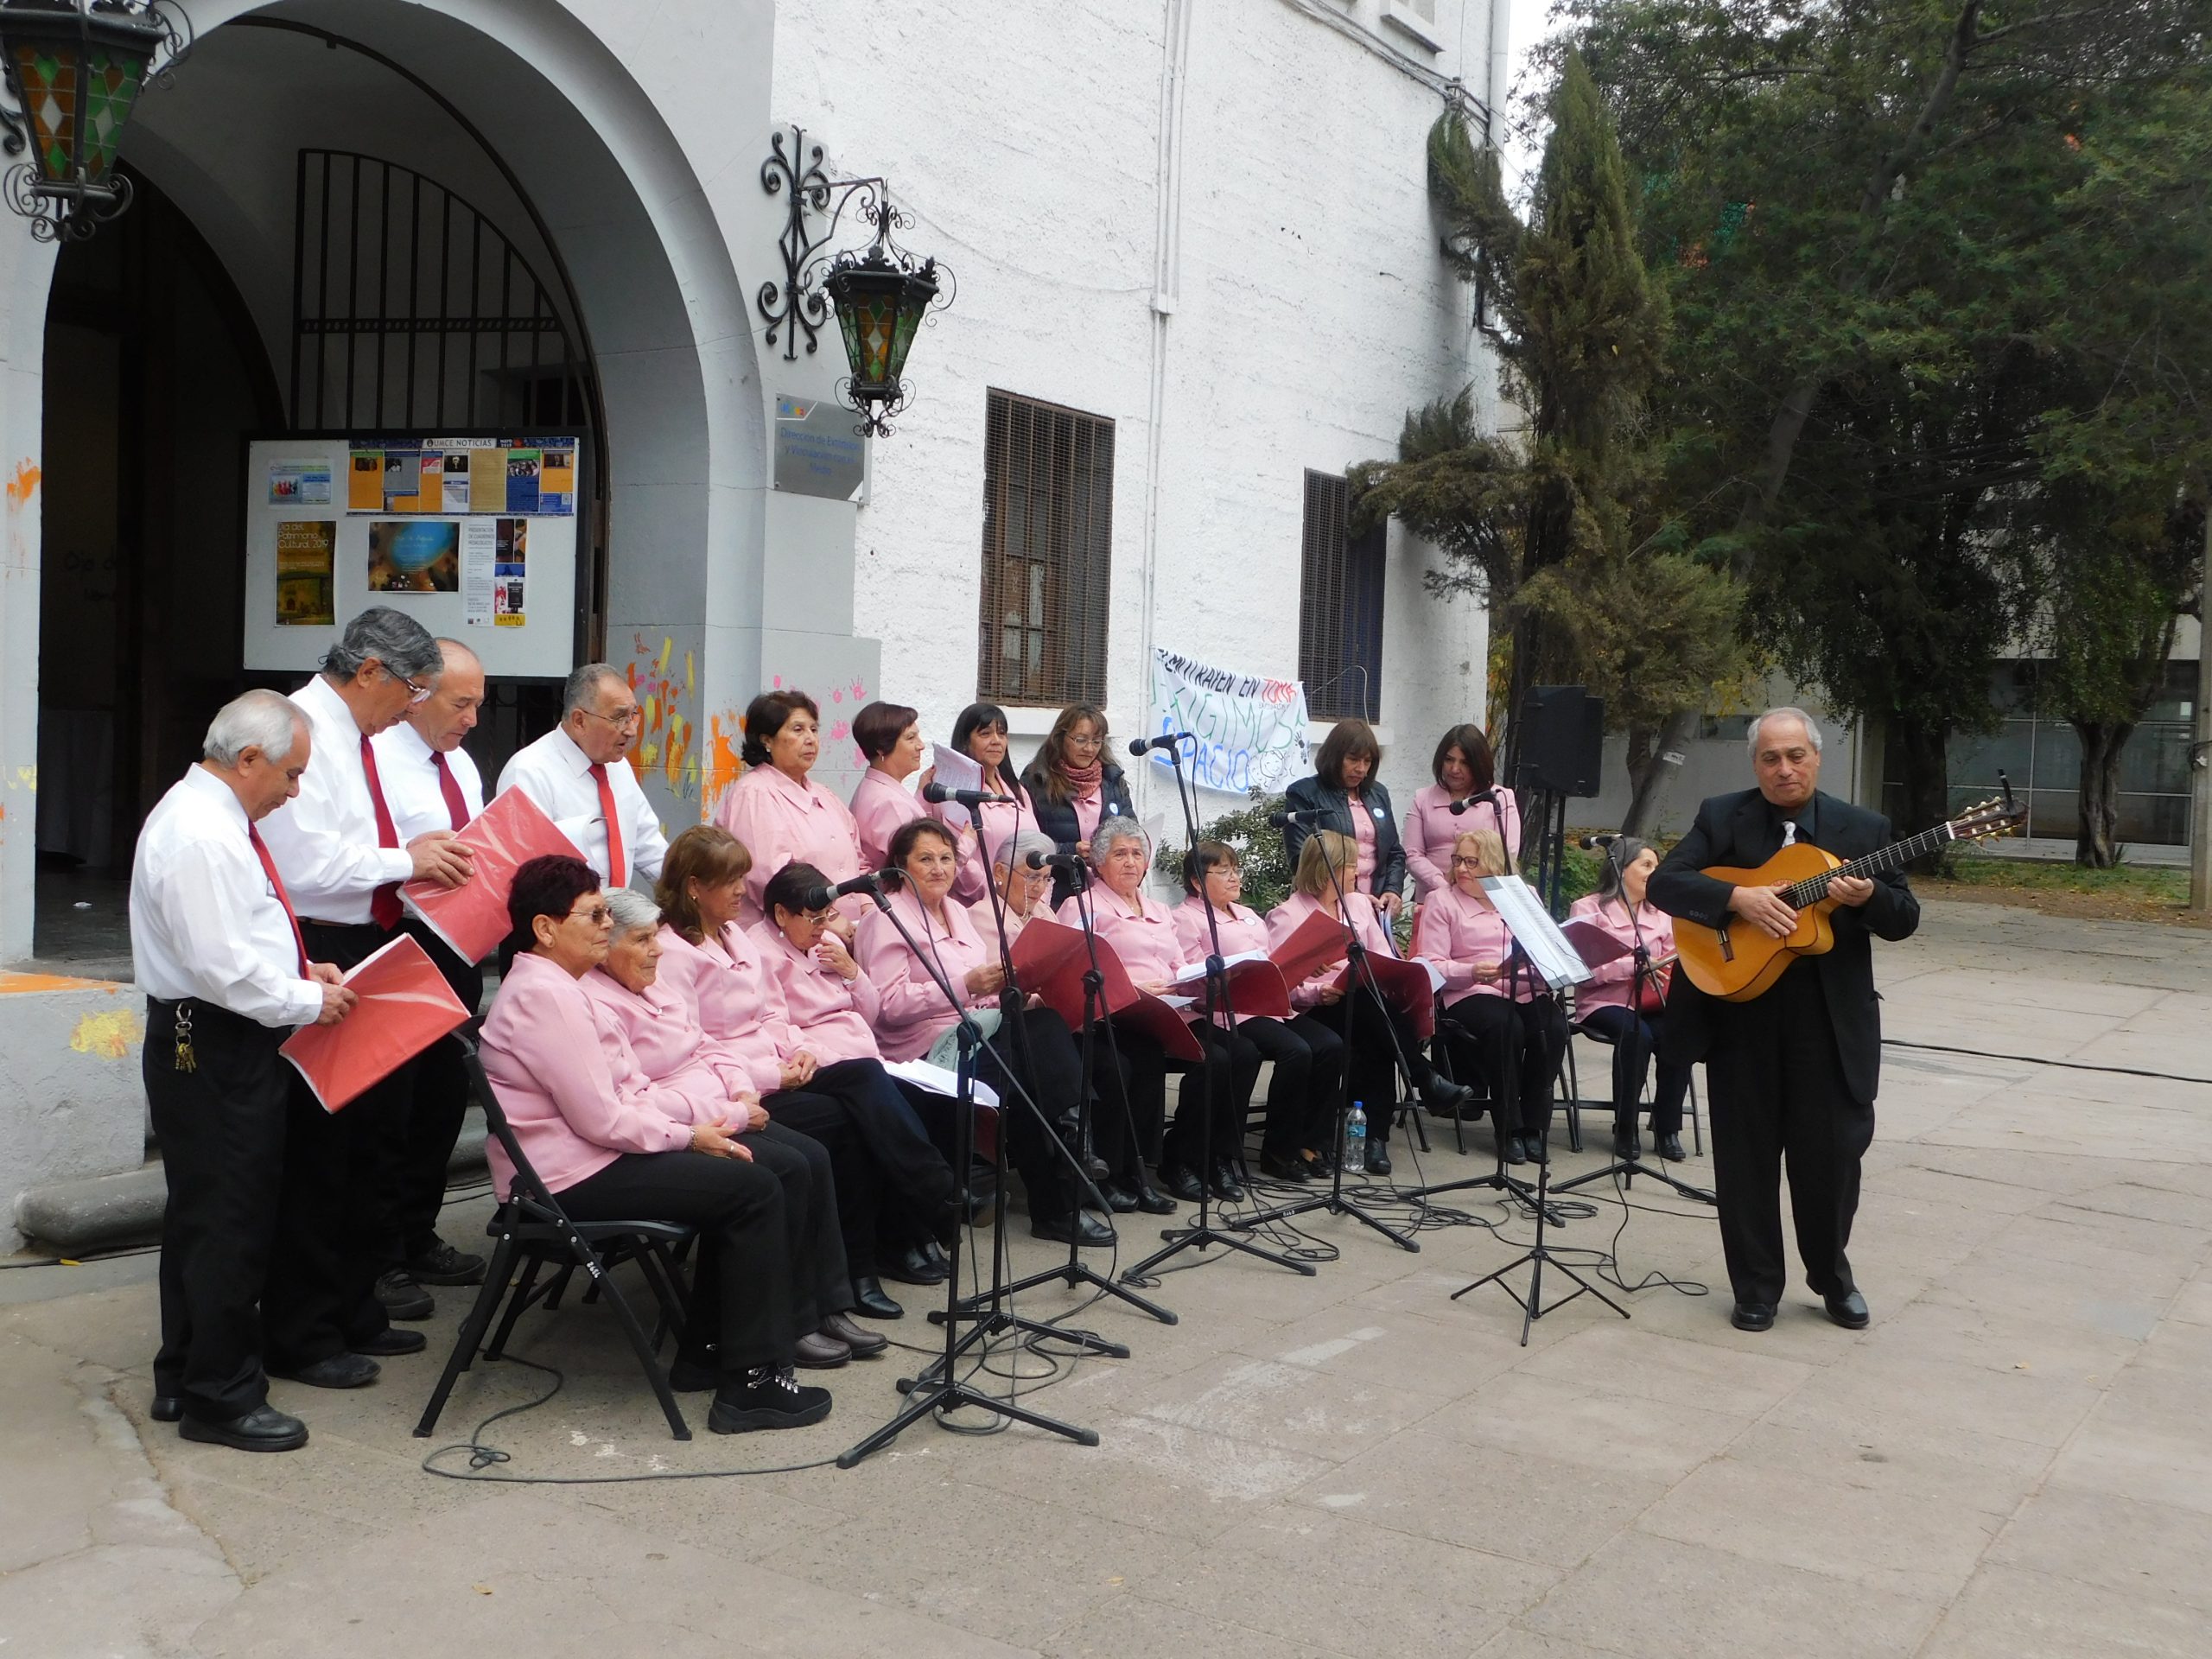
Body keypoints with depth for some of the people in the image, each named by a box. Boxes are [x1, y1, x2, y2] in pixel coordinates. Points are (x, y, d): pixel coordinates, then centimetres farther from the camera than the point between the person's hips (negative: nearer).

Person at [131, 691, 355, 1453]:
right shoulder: (201, 837, -21)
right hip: (212, 1052, -11)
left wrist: (300, 969, 11)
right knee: (227, 1222, -2)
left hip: (216, 1045, 11)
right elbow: (224, 968, -25)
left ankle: (187, 1377, 32)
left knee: (204, 1214, 19)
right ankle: (220, 1398, 8)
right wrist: (309, 1000, -14)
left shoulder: (211, 818, 12)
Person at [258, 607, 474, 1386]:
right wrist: (405, 861, -15)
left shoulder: (355, 736, 14)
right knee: (318, 1150, -1)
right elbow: (304, 862, -24)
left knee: (374, 1134, 18)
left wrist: (420, 853, 6)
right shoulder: (304, 730, -16)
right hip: (319, 956, -10)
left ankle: (354, 1310, 32)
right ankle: (302, 1337, 11)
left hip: (370, 950, 10)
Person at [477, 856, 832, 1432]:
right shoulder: (545, 995, -19)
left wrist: (702, 1127, 3)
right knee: (753, 1189, -14)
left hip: (580, 1153, 11)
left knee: (750, 1164, 9)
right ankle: (751, 1381, -10)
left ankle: (706, 1351, 13)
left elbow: (610, 1098, 15)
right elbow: (602, 1119, -21)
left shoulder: (544, 984, 15)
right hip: (565, 1177, -11)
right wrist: (687, 1136, -8)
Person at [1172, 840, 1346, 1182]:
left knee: (1330, 1045, -16)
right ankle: (1279, 1151, -14)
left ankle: (1312, 1142, -6)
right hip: (1230, 1012, -8)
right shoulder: (1185, 919, 2)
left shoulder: (1249, 916, 28)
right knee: (1296, 1051, -28)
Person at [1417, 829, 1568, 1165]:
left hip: (1528, 991, 3)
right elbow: (1431, 965, -1)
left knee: (1554, 1027, -29)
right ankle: (1509, 1128, -21)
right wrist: (1472, 972, -19)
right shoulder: (1441, 902, 9)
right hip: (1472, 995, -3)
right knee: (1506, 1027, -35)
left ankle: (1535, 1125, -16)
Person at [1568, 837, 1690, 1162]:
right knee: (1637, 1035, -34)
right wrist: (1635, 966, -23)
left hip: (1650, 1004, 4)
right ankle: (1625, 1129, -19)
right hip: (1603, 1004, -4)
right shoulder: (1588, 909, 1)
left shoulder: (1660, 913, 17)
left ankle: (1667, 1128, -12)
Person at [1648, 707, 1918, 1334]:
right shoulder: (1721, 818, 1)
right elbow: (1663, 883, -8)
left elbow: (1906, 919, 2)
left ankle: (1832, 1276, 28)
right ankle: (1756, 1288, 19)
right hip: (1740, 1008, 0)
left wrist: (1868, 897, -19)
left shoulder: (1863, 829, 3)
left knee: (1832, 1153, 6)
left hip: (1830, 1019, 0)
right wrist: (1737, 898, -22)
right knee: (1747, 1155, 6)